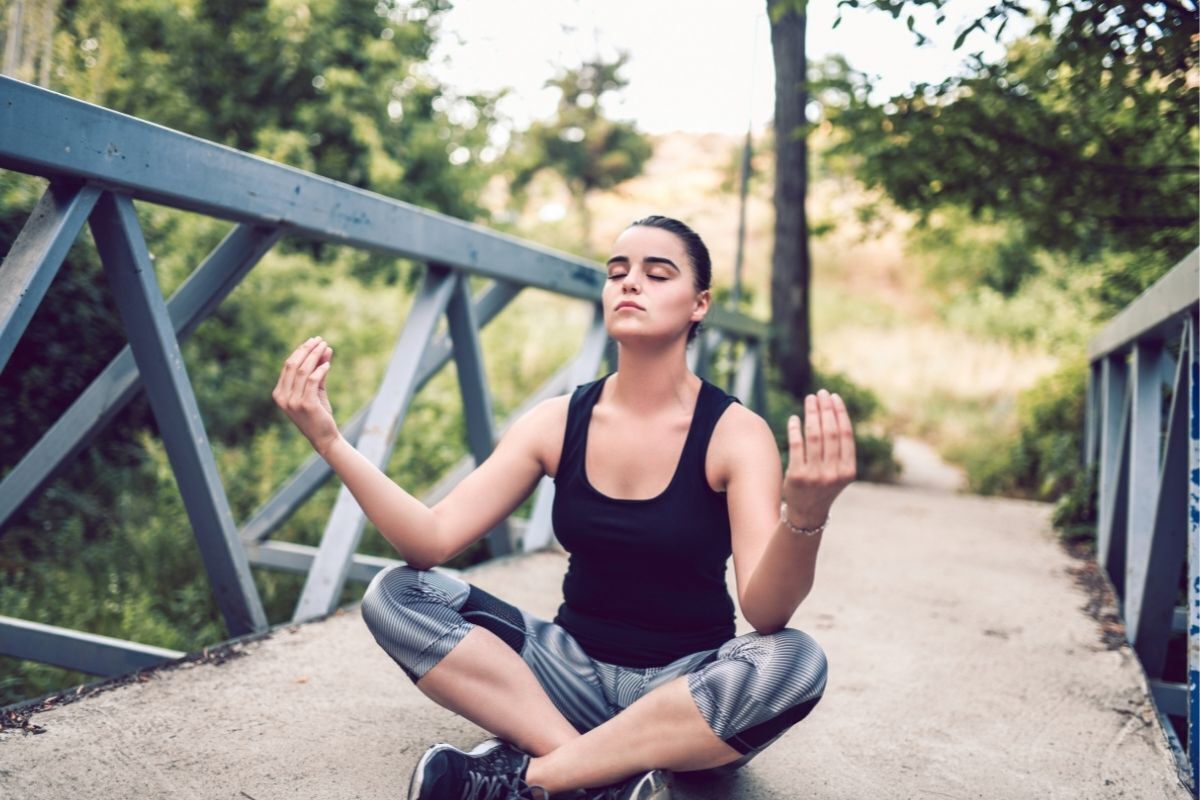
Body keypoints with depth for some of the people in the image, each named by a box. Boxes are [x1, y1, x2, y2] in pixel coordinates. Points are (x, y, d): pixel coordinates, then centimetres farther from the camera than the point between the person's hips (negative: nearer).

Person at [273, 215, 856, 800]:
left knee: (793, 661, -35)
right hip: (576, 668, 3)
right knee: (395, 595, -15)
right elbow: (432, 542, -11)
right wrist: (331, 441, -22)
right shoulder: (559, 421, -4)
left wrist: (806, 515, -45)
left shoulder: (735, 431, -13)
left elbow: (764, 611, -24)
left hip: (690, 687, -2)